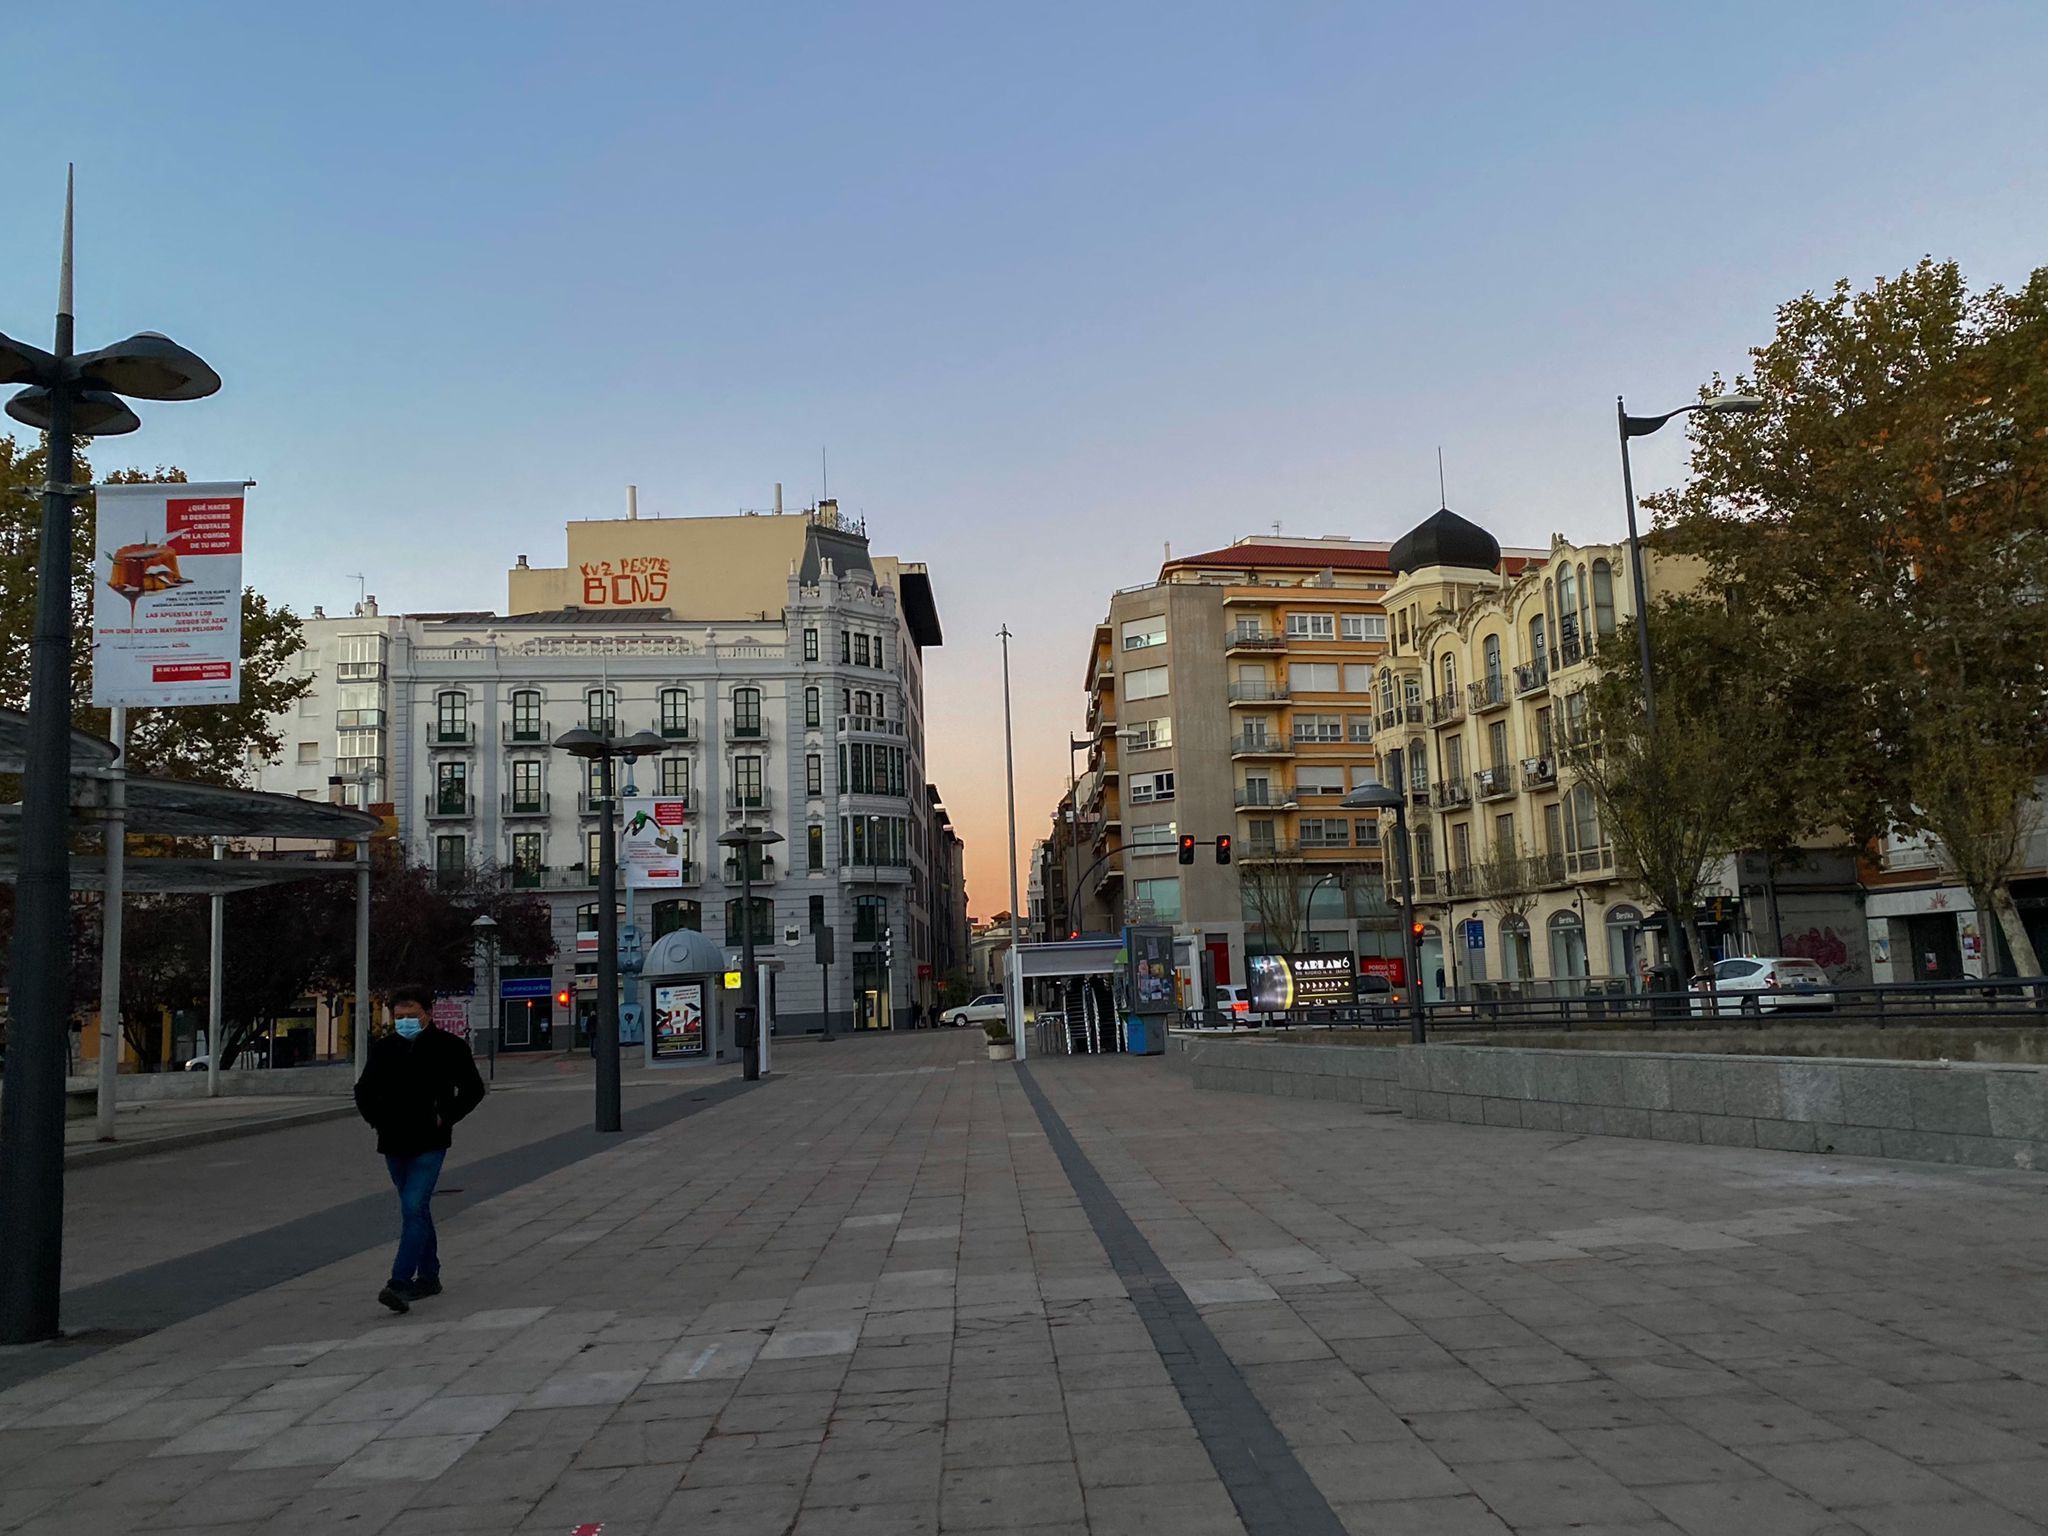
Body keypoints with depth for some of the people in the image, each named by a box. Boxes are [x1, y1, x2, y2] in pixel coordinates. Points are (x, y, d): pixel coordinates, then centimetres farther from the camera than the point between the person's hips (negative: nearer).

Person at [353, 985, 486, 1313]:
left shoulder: (449, 1047, -5)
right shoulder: (384, 1049, 6)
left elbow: (473, 1089, 1)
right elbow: (364, 1091, 19)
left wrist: (445, 1117, -7)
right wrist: (377, 1120, 4)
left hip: (429, 1144, -5)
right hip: (394, 1144, 5)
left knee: (413, 1209, -17)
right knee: (417, 1210, 16)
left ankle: (400, 1283, -21)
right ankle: (428, 1276, 28)